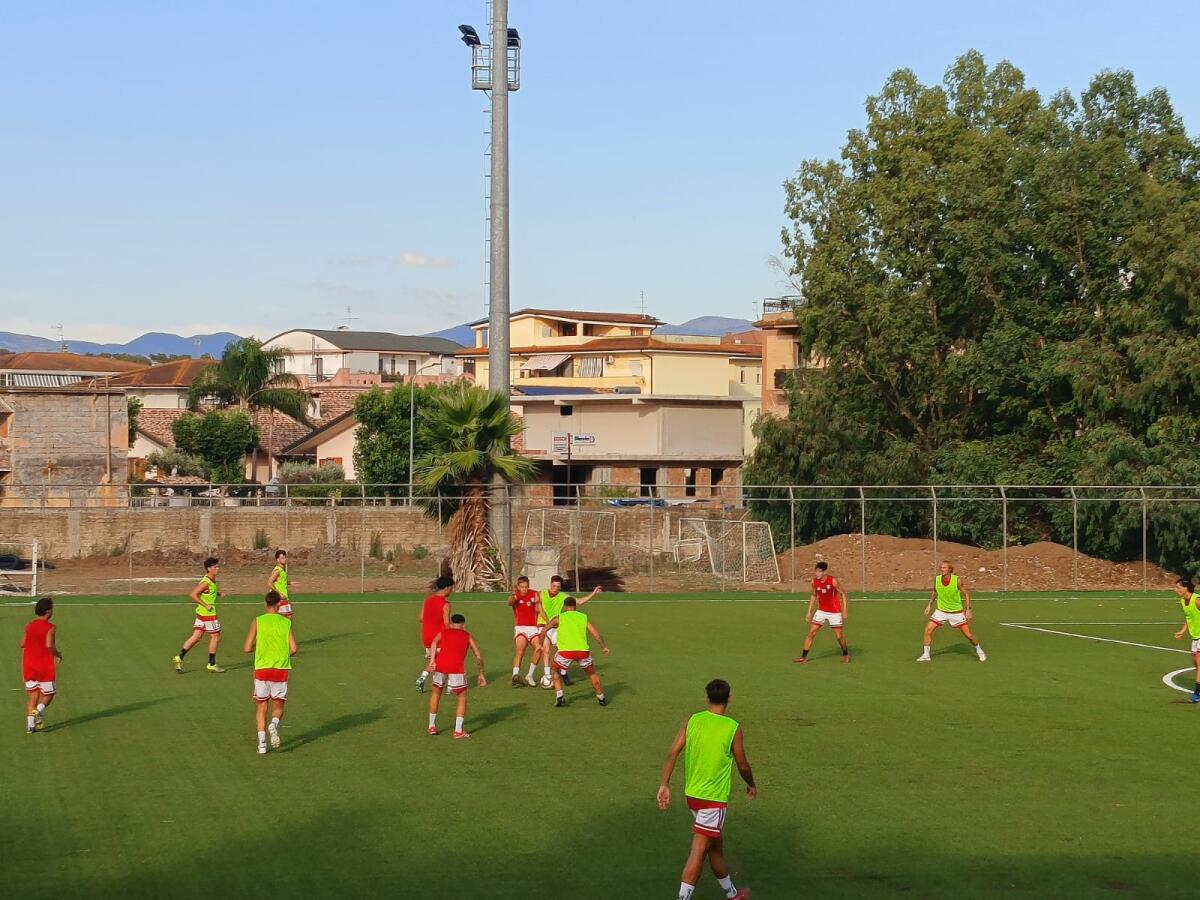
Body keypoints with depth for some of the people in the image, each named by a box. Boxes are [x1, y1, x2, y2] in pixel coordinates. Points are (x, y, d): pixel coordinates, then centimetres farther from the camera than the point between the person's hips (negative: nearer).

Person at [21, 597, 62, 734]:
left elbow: (23, 644, 6)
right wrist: (58, 655, -4)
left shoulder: (29, 625, 6)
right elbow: (49, 645, -21)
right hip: (45, 666, -5)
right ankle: (39, 710, -20)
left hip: (29, 665, 5)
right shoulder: (50, 628, -12)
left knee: (32, 695, 11)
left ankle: (30, 723, 1)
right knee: (48, 694, 9)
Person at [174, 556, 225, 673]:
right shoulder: (206, 582, -20)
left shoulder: (212, 581, 8)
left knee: (196, 637, 9)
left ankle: (179, 658, 7)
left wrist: (218, 594, 11)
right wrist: (206, 605, -23)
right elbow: (193, 595, -25)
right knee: (215, 637, 3)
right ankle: (211, 664, 12)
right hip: (208, 615, -9)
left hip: (201, 613, 9)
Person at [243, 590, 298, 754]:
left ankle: (262, 743, -2)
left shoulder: (257, 622, -1)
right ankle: (274, 724, -20)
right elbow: (294, 649, -5)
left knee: (261, 708, 10)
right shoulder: (286, 622, 1)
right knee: (278, 707, 13)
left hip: (261, 669, 0)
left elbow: (247, 648, -5)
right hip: (281, 669, 0)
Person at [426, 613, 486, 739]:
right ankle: (458, 731, 4)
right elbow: (479, 656, 17)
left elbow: (434, 643, 1)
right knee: (462, 698, 13)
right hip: (456, 667, -2)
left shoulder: (444, 632, 24)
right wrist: (481, 674, 26)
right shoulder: (467, 636, 23)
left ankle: (432, 726, 32)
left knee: (436, 693, 25)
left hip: (440, 665, 2)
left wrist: (432, 659, -9)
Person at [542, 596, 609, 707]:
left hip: (565, 651, -1)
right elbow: (596, 633, 11)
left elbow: (544, 630, 9)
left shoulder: (559, 618, 17)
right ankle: (601, 698, 32)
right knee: (591, 673, 28)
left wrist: (541, 644, 22)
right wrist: (604, 646, 20)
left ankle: (559, 697, 13)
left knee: (556, 671, 27)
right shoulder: (584, 617, 20)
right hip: (583, 651, 1)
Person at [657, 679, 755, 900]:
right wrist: (751, 785, 17)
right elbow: (743, 765, -2)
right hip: (715, 798, -6)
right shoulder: (732, 728, -11)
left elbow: (672, 753, -8)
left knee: (716, 846, 20)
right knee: (698, 852, -6)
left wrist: (664, 785, -6)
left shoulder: (692, 721, -1)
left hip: (692, 794, 6)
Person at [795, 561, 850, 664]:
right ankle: (803, 657, -1)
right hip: (821, 611, 4)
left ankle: (845, 654, 25)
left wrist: (845, 610, -16)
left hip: (834, 612, -4)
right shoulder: (814, 581, -5)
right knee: (811, 632, -5)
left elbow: (843, 594, -11)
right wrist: (809, 612, 9)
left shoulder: (833, 581, -19)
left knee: (839, 636, 0)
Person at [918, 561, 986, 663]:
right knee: (928, 630, -11)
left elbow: (966, 594, -8)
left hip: (957, 612, -3)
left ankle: (979, 651, 27)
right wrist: (930, 604, 10)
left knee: (968, 634, 1)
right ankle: (926, 655, 1)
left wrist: (968, 609, -14)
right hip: (941, 611, 3)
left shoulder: (957, 580, -18)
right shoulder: (937, 579, -8)